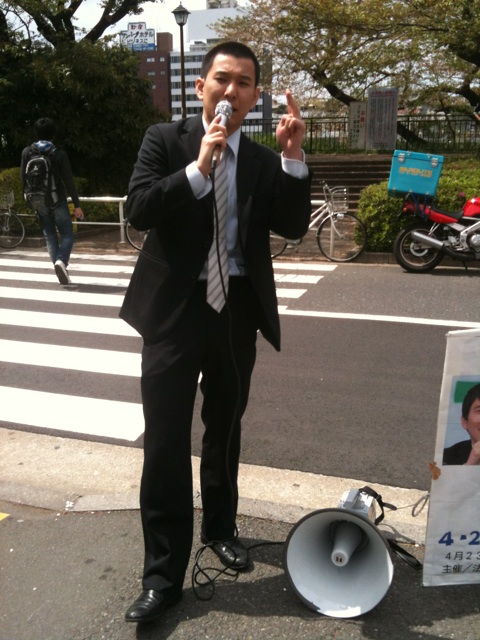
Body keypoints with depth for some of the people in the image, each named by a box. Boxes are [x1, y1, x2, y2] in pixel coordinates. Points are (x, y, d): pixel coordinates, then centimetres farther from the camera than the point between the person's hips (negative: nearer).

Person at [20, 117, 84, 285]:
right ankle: (61, 260, -22)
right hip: (58, 201, -3)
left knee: (50, 236, 12)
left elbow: (23, 178, 4)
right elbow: (68, 180, -11)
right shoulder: (59, 153, -10)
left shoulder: (27, 152, -1)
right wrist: (77, 205, -7)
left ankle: (60, 268, 9)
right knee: (67, 235, 4)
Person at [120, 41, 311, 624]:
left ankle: (220, 528, 41)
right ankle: (163, 574, 13)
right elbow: (138, 210, -13)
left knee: (224, 431, 18)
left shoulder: (265, 162, 6)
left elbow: (293, 227, -4)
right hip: (174, 310, -3)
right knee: (166, 442, -2)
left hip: (238, 311, 3)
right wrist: (199, 168, -24)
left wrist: (294, 159, -16)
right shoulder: (165, 140, 0)